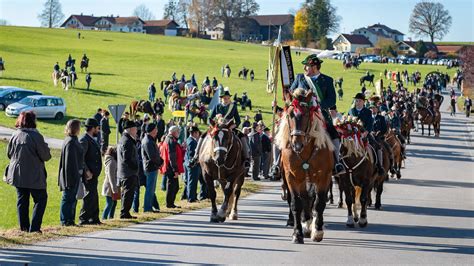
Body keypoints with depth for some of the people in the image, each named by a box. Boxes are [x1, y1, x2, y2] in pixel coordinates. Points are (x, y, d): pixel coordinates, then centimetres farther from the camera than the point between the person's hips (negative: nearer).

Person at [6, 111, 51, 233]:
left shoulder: (15, 135, 0)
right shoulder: (36, 136, -16)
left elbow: (9, 154, 10)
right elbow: (45, 156, -13)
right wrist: (46, 148, 6)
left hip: (17, 174, 5)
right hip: (34, 176, -5)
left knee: (22, 200, 15)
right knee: (40, 199, 6)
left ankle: (24, 227, 16)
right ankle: (34, 227, -3)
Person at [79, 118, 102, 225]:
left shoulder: (91, 140, 17)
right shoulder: (84, 140, -15)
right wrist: (87, 171, -23)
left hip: (93, 174, 10)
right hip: (89, 175, -10)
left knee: (94, 196, 14)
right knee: (89, 196, -8)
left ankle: (94, 218, 21)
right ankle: (83, 219, -5)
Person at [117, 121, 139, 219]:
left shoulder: (123, 140, 17)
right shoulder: (127, 141, -17)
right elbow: (126, 159, -23)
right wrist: (135, 167, -17)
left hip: (123, 173, 11)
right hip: (129, 173, -11)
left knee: (126, 194, 14)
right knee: (128, 193, -7)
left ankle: (125, 213, 19)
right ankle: (124, 213, -5)